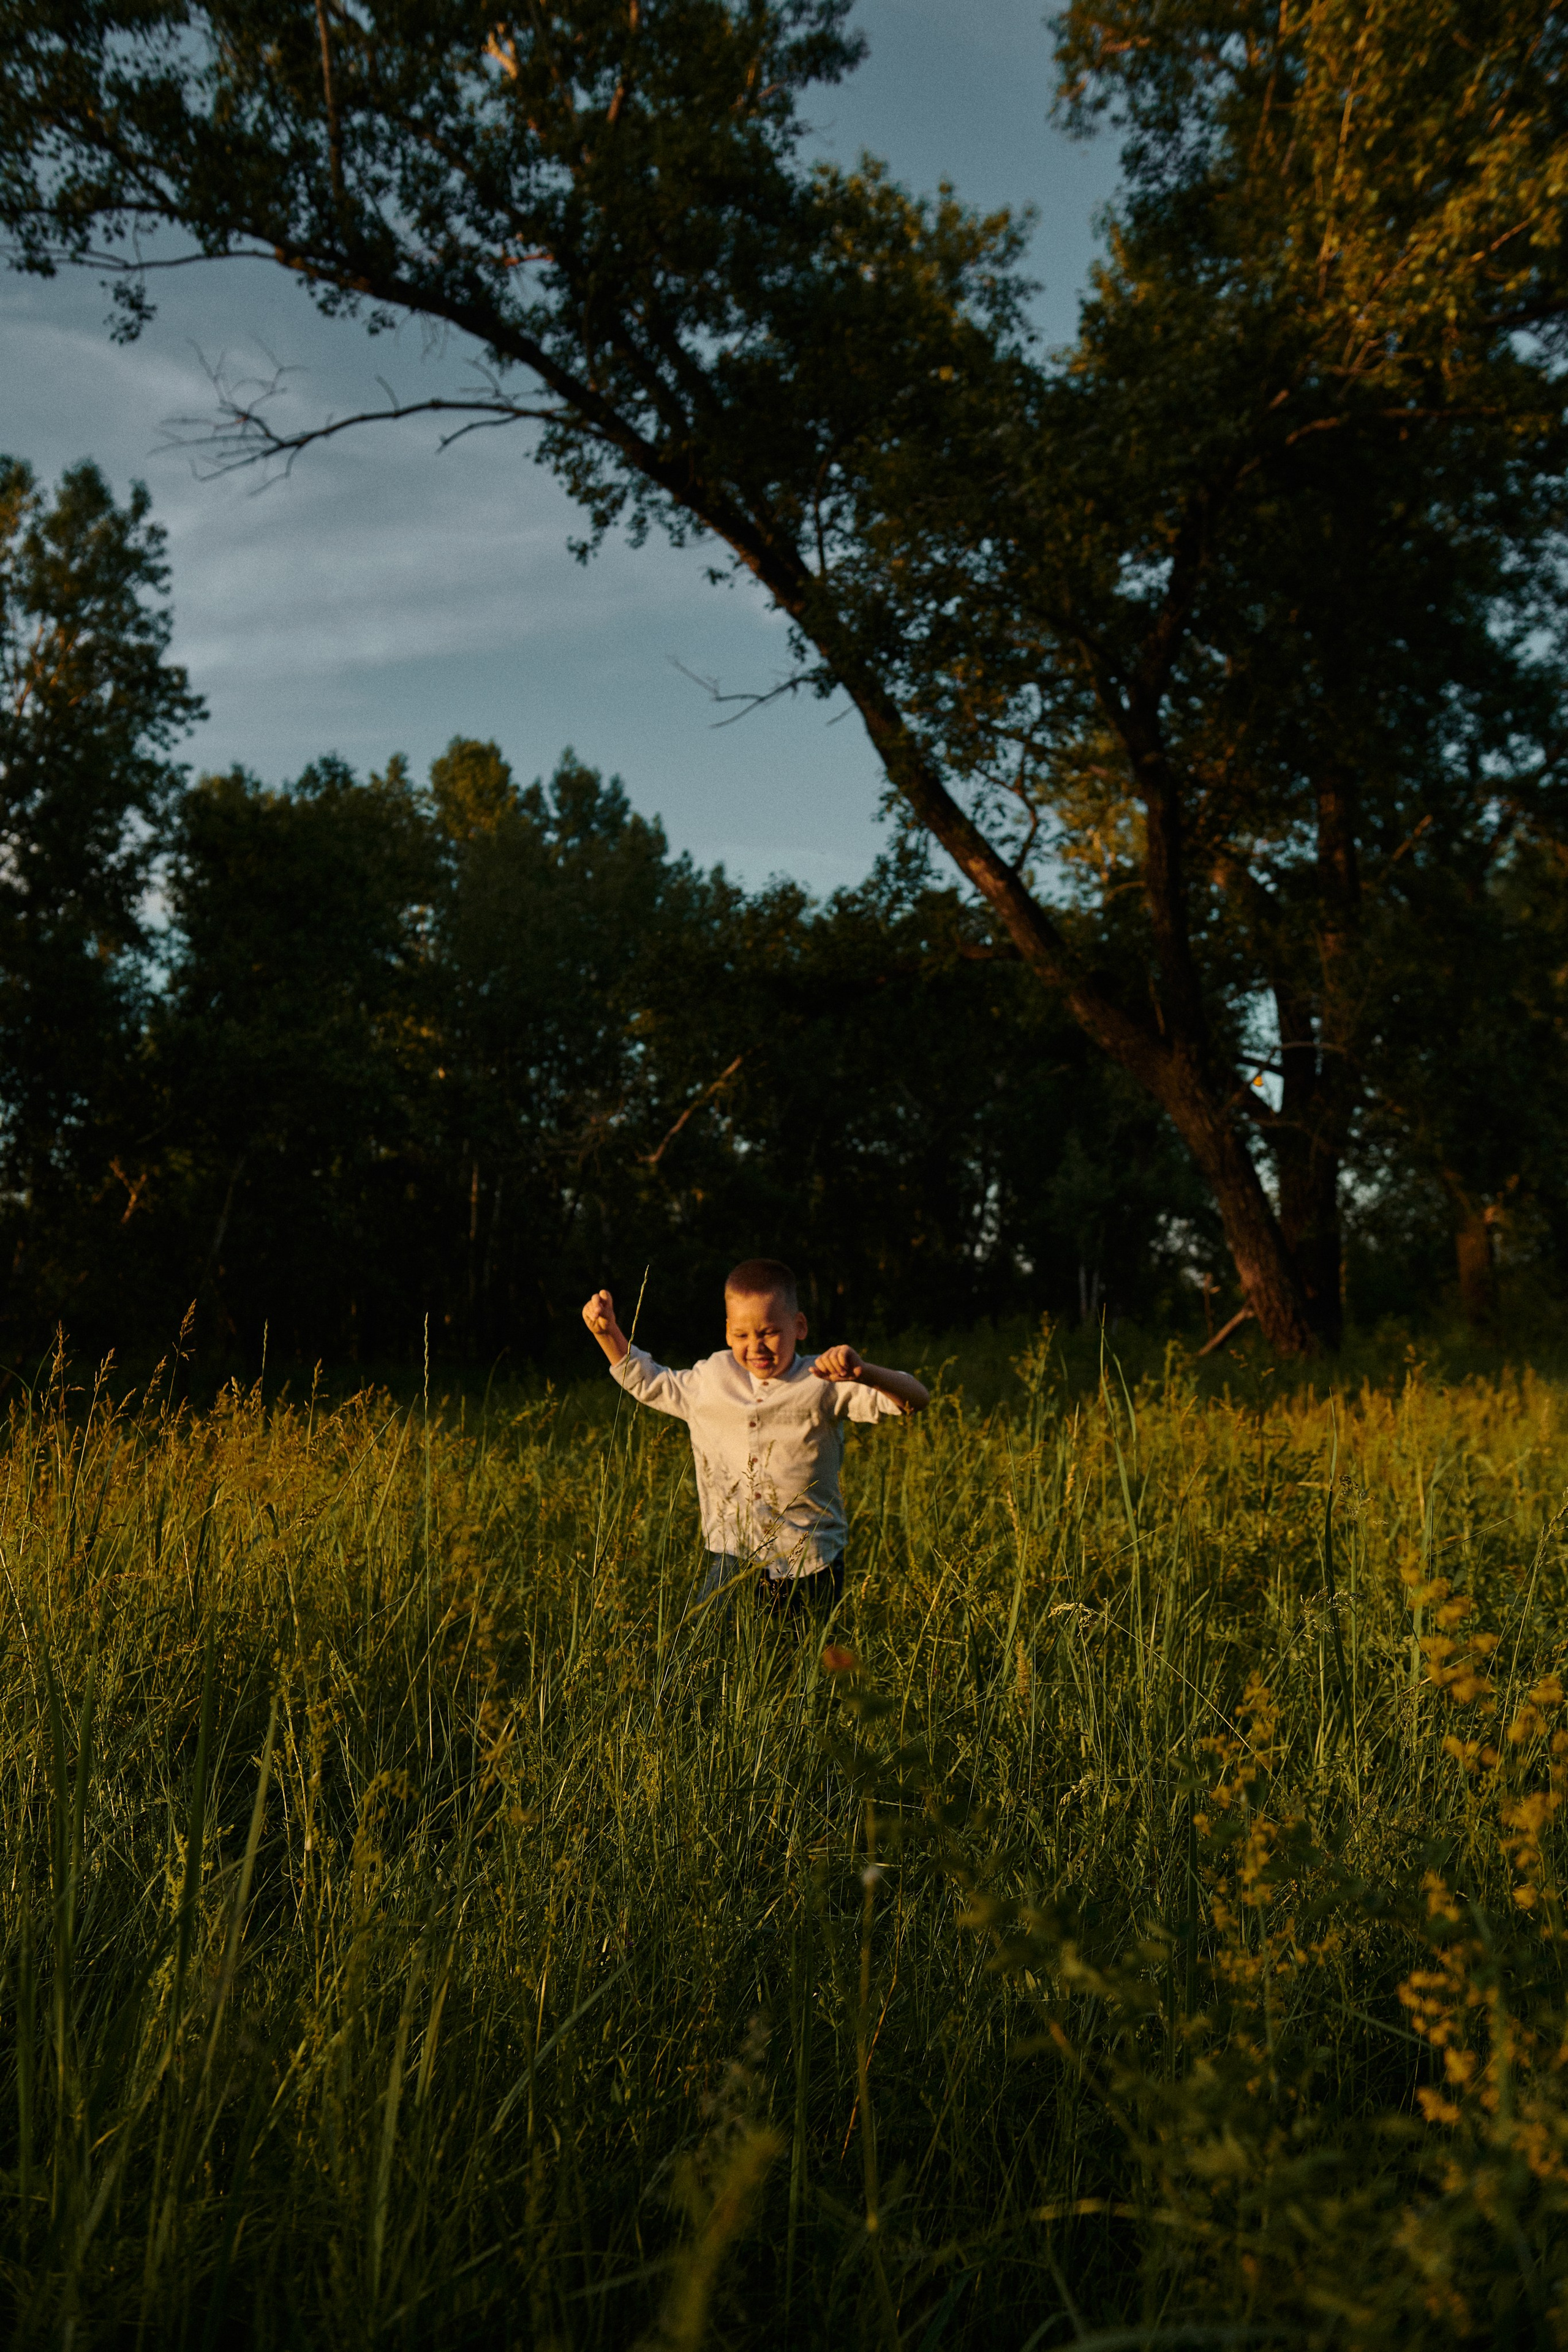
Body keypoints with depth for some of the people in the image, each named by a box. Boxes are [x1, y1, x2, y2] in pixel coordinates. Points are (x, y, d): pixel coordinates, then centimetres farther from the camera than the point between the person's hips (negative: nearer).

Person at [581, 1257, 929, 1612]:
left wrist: (863, 1373, -36)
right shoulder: (712, 1380, 7)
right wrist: (607, 1332, 14)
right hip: (732, 1557, 2)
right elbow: (647, 1382, 26)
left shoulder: (824, 1383, -6)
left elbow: (917, 1398, -16)